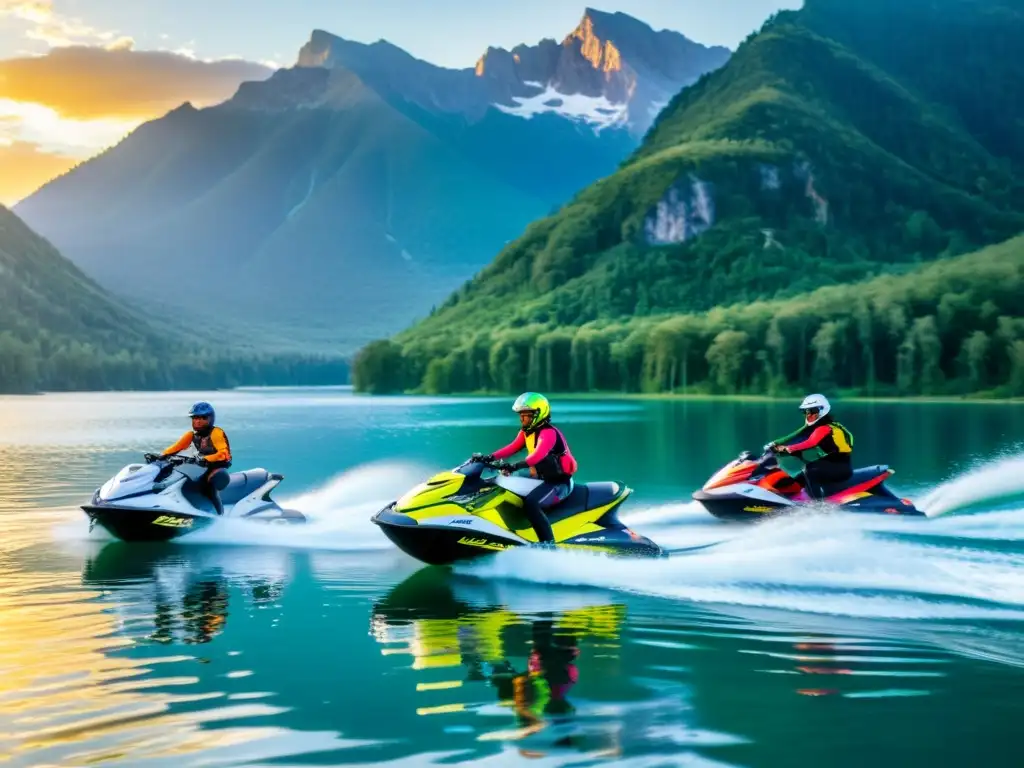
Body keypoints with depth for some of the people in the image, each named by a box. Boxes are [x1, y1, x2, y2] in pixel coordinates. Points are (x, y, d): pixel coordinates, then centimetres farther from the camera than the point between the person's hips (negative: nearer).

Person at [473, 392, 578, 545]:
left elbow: (538, 455, -37)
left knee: (530, 503, -32)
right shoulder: (527, 432, 10)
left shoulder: (548, 432, -20)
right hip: (542, 479, 10)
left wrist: (516, 466, -51)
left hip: (559, 483, -10)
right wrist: (489, 458, -12)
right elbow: (512, 448, 2)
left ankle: (548, 544, -34)